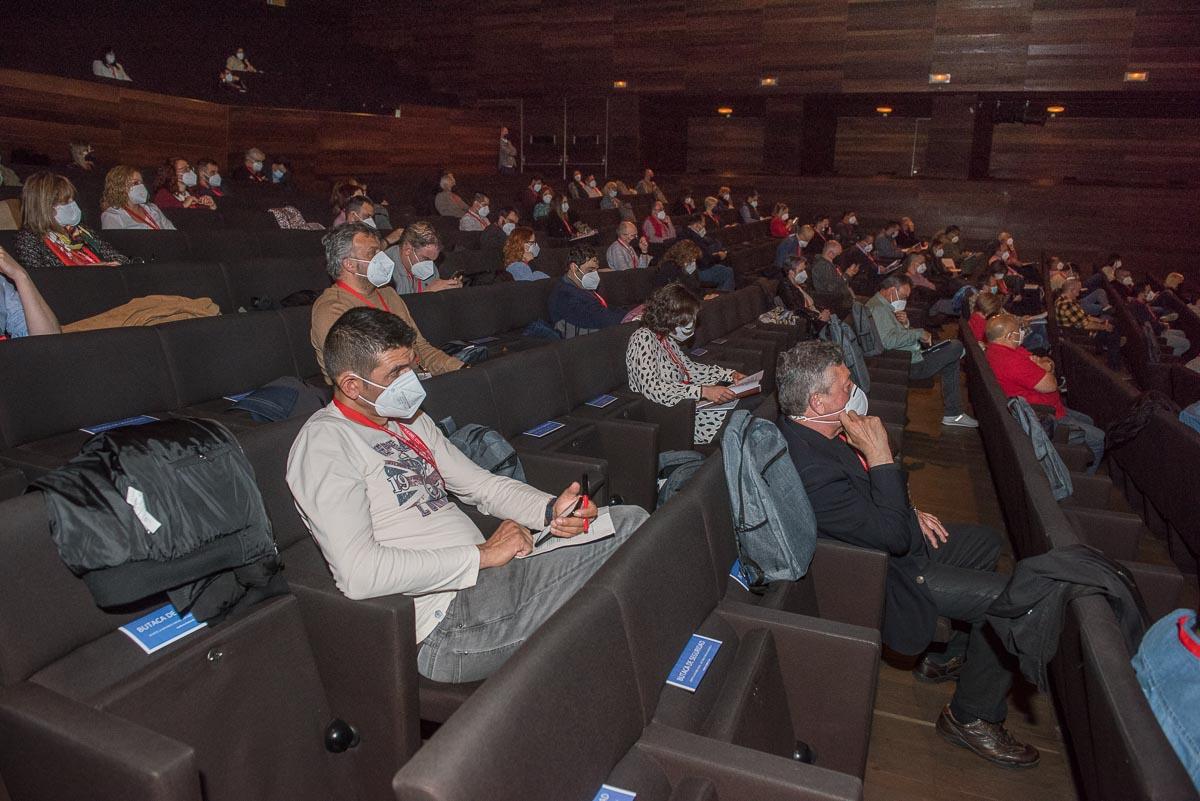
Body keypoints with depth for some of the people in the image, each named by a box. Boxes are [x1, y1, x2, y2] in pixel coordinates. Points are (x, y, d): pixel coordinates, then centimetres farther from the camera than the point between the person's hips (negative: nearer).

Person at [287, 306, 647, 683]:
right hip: (445, 621, -9)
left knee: (630, 522, 0)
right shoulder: (324, 443, -12)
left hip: (490, 570, 9)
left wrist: (550, 509, -1)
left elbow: (481, 484, 20)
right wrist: (482, 554, -19)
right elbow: (359, 573, -24)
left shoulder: (410, 420, 16)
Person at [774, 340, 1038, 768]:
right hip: (889, 576, -10)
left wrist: (910, 511, 3)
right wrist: (880, 455, -33)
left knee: (986, 541, 24)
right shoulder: (812, 470, -38)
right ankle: (972, 717, 8)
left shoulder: (810, 428, -7)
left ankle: (948, 658, 34)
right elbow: (894, 537, -31)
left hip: (892, 542, 10)